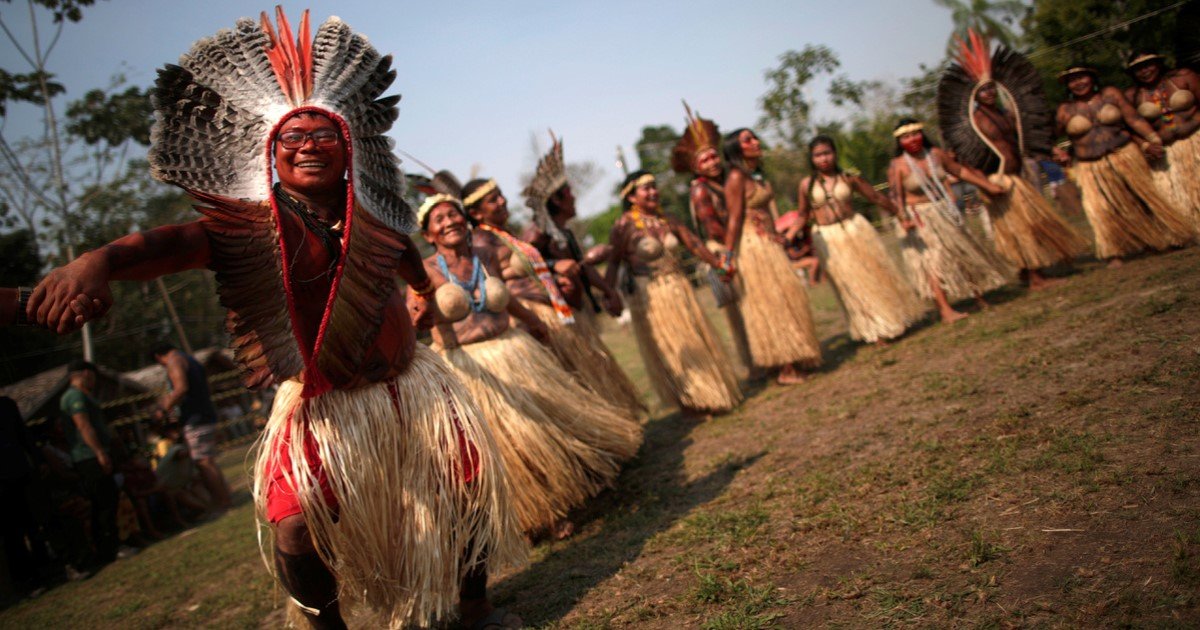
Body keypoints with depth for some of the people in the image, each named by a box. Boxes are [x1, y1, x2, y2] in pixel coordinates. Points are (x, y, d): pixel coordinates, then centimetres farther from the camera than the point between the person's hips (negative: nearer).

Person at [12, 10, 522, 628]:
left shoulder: (373, 217, -1)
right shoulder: (254, 225, -14)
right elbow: (181, 240, -35)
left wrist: (422, 291, 43)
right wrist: (99, 261, -55)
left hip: (409, 386, 4)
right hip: (320, 409, -3)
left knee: (470, 483, 4)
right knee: (296, 527, -18)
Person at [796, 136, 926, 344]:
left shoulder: (849, 178, 0)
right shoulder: (807, 184, 0)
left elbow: (877, 198, 5)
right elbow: (803, 215, 7)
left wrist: (901, 216, 8)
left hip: (856, 229, 1)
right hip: (828, 239, -1)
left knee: (875, 273, 6)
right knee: (852, 283, 3)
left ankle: (894, 320, 24)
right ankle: (876, 330, 14)